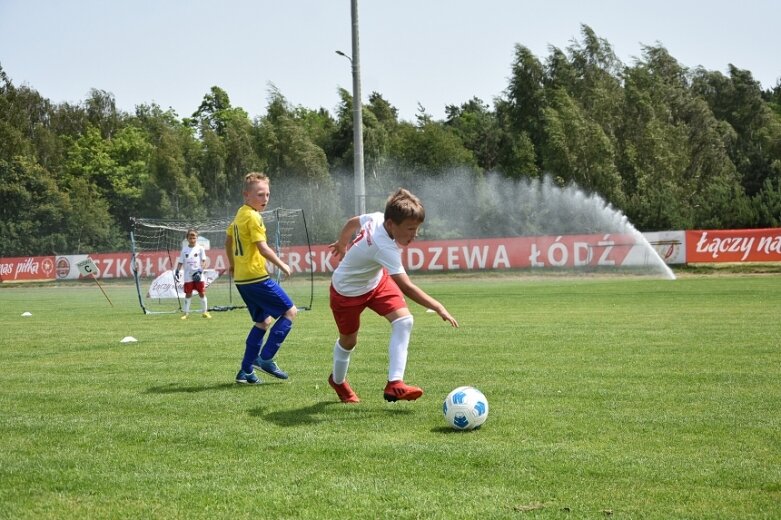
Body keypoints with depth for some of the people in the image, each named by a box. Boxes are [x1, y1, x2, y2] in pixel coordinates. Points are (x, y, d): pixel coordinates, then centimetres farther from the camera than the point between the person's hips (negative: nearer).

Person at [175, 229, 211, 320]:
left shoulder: (200, 248, 2)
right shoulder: (184, 249, 7)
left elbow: (204, 261, -2)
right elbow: (180, 262, 9)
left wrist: (200, 270, -15)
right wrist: (177, 271, -4)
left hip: (198, 275, -1)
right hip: (188, 276, 1)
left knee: (202, 293, 0)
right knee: (188, 294, 2)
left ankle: (204, 311, 10)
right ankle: (185, 312, 6)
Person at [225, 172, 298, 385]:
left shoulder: (240, 214, 14)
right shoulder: (253, 217, -15)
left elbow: (228, 240, 26)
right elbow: (263, 248, -20)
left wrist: (232, 264, 37)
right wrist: (282, 265, -10)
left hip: (241, 278, 10)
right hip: (256, 277, -10)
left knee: (264, 321, 17)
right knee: (290, 311, -2)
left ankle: (246, 371, 15)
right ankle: (265, 358, -8)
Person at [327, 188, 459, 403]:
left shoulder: (376, 218, -19)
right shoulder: (384, 247, -41)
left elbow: (352, 222, 3)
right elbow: (406, 287, -45)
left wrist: (342, 244, 23)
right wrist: (438, 308, -48)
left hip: (376, 280, 7)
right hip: (347, 290, -7)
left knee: (404, 320, -15)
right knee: (349, 340, 12)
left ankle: (394, 384, -18)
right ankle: (338, 381, 45)